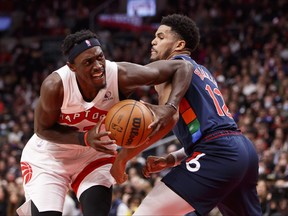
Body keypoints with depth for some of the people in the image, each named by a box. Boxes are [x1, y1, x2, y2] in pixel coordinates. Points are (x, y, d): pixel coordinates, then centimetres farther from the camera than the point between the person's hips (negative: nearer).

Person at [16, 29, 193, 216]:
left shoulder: (122, 76, -30)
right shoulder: (55, 86, -33)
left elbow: (182, 68, -24)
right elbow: (42, 129, -17)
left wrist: (170, 108, -40)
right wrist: (85, 139, -32)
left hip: (95, 155, 2)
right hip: (49, 156, -2)